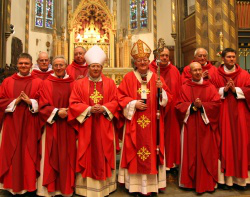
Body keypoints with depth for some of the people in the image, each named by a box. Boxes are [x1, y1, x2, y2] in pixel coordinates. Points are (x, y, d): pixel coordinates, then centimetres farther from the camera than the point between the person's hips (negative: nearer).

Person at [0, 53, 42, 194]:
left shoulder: (38, 82, 2)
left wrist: (30, 102, -16)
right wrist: (15, 101, -11)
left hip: (30, 125, -2)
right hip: (12, 124, 2)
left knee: (29, 154, 3)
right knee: (12, 154, 7)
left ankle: (29, 185, 17)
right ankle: (12, 184, 22)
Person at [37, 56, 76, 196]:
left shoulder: (73, 84, 7)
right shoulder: (47, 84, 3)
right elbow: (43, 106, -2)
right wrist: (57, 112, -16)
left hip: (68, 127, 2)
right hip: (51, 126, -1)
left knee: (67, 156, 6)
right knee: (52, 157, 1)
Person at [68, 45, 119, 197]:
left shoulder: (110, 83, 6)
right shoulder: (80, 84, 3)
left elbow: (115, 102, 2)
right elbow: (73, 104, -3)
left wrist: (103, 108, -15)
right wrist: (89, 109, -16)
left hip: (104, 126, 1)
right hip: (86, 126, -1)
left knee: (103, 154, 8)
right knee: (87, 154, 4)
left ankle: (105, 184, 22)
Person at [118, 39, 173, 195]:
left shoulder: (156, 77, 7)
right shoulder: (129, 78, 3)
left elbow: (168, 99, 4)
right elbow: (121, 97, 1)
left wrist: (161, 90, -14)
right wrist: (133, 103, -13)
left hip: (153, 123, 1)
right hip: (134, 123, -1)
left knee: (152, 151, 6)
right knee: (135, 152, 4)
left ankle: (152, 183, 20)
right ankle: (135, 184, 17)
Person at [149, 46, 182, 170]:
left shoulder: (174, 71, 9)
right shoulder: (150, 70, -2)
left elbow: (179, 91, 8)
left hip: (171, 109, 3)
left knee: (171, 132, 10)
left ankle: (170, 160, 26)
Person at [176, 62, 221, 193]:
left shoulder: (210, 87, 6)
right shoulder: (184, 88, 6)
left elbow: (216, 103, -3)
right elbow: (179, 106, -1)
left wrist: (202, 106, -14)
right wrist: (193, 106, -14)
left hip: (205, 126, 0)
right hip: (189, 126, 0)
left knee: (206, 154, 3)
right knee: (190, 153, 4)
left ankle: (206, 182, 16)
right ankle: (190, 181, 17)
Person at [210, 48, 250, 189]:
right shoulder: (216, 75, 6)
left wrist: (235, 89, -12)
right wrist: (224, 90, -14)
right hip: (223, 114, -1)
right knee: (225, 143, 0)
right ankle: (225, 177, 8)